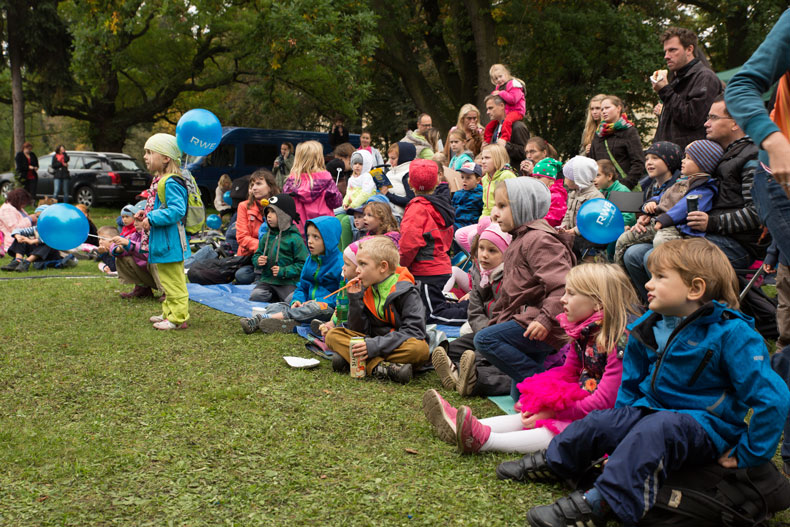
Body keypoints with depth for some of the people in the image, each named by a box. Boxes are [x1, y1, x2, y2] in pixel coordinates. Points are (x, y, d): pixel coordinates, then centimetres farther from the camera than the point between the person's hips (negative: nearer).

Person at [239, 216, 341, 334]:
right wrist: (297, 300, -3)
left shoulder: (340, 263, -10)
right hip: (308, 304, 8)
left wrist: (322, 301, -22)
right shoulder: (310, 260, 14)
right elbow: (302, 287, 19)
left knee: (317, 307, -39)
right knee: (275, 306, -8)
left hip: (330, 308, -8)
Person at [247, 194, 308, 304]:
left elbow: (302, 264, -9)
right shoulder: (266, 236, 10)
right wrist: (258, 261, -3)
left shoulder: (294, 238, -7)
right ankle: (276, 297, 3)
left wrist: (284, 271, -17)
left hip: (288, 282, -5)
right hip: (266, 280, 5)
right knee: (255, 296, -20)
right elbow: (257, 254, 21)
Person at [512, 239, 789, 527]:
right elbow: (630, 384, 20)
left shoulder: (731, 334, -19)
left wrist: (747, 456, -16)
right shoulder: (648, 329, 3)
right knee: (599, 422, -14)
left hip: (705, 427, -6)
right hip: (651, 411, 6)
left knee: (659, 427, -36)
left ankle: (600, 502, -40)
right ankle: (552, 462, 10)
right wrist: (621, 421, 12)